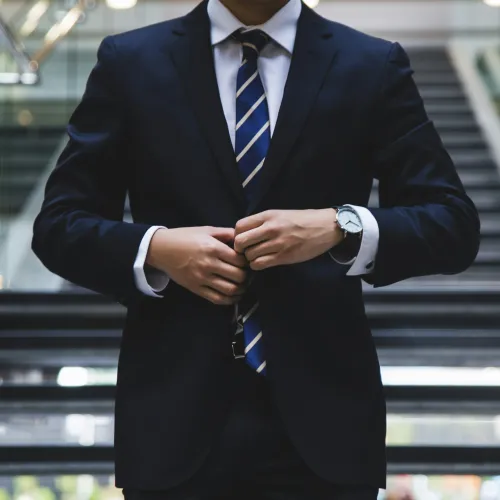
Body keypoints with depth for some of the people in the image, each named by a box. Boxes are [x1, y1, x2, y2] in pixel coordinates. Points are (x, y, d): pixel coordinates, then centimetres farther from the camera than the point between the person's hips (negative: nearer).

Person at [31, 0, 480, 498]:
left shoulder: (374, 67, 4)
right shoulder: (129, 63, 5)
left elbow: (455, 226, 0)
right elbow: (58, 226, 6)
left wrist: (340, 228, -18)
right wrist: (155, 248, -13)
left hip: (320, 417, 0)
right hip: (176, 417, 0)